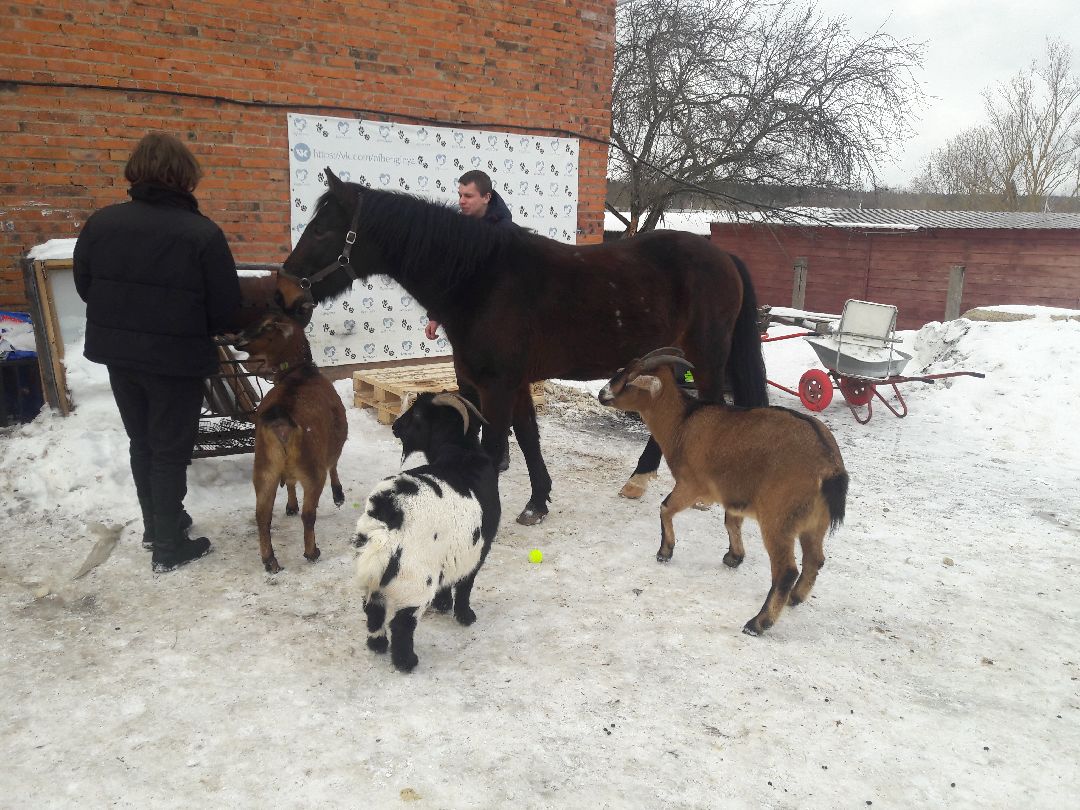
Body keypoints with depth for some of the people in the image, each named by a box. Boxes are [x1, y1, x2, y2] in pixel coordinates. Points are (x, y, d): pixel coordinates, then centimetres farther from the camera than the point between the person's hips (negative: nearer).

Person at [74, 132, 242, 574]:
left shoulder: (101, 222, -4)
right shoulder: (203, 234, -18)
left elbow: (84, 286, 7)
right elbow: (226, 309, -14)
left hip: (119, 354, 5)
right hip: (177, 359, -5)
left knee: (141, 441, 21)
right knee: (170, 450, 7)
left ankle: (155, 524, 35)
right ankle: (168, 547, 15)